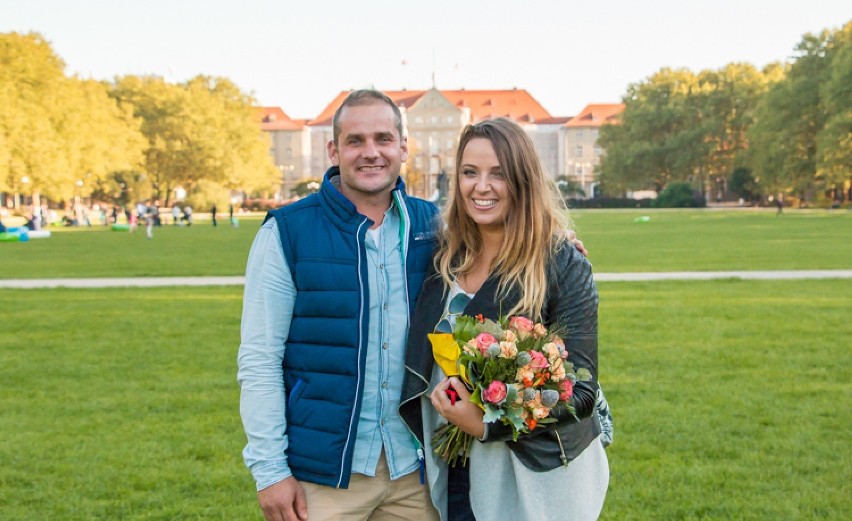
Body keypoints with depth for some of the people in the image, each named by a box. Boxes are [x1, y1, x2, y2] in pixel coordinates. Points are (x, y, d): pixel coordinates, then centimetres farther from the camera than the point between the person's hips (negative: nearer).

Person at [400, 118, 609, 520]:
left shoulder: (563, 266, -12)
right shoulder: (444, 257, 1)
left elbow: (580, 391, -14)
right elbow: (422, 363, 11)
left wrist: (488, 423, -24)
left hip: (533, 482, -4)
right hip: (454, 473, 4)